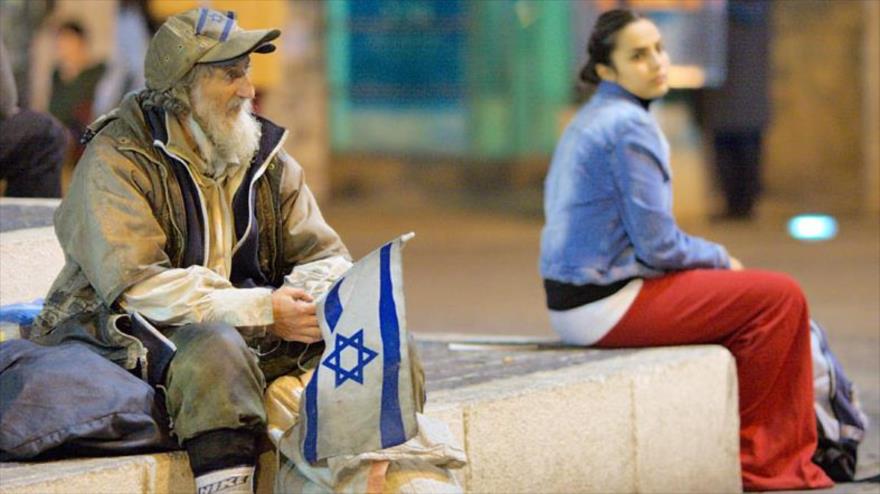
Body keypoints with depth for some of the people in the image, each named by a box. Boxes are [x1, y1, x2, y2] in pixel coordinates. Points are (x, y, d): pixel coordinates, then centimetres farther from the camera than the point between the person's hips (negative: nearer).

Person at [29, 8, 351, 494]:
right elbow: (135, 287, -21)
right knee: (215, 349, -38)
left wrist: (309, 301, -16)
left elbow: (327, 258, 11)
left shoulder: (265, 157, 11)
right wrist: (261, 311, -26)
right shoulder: (117, 161, -10)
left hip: (250, 340, 6)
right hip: (124, 341, -6)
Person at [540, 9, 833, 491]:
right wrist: (720, 259, 0)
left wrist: (713, 259, 13)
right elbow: (659, 245, -19)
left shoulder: (588, 121, 13)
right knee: (780, 297, -6)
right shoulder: (630, 127, -17)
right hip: (610, 304, -10)